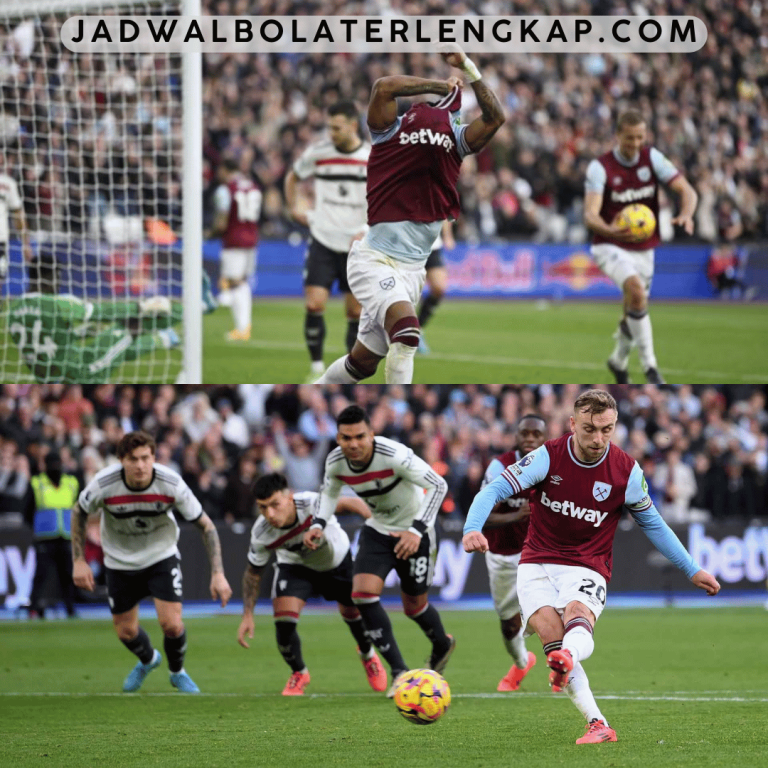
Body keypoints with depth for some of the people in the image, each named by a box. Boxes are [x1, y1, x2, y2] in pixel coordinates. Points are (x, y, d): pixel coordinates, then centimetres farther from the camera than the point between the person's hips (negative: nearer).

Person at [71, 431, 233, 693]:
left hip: (162, 556, -1)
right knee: (125, 632, 8)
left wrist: (218, 573, -20)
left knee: (171, 624, -14)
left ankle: (177, 672, 20)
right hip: (120, 561, 1)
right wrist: (79, 561, -8)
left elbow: (206, 525, -15)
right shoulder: (104, 484, -27)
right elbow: (79, 513, -5)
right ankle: (148, 659, 46)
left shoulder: (171, 484, -27)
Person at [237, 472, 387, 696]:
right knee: (283, 617, -19)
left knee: (354, 613, 13)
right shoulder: (261, 534, -31)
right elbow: (253, 572, -13)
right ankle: (299, 674, 11)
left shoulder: (313, 504, -43)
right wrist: (247, 615, -15)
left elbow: (349, 503, -26)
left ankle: (367, 654, 50)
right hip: (296, 566, 0)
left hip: (337, 560, 0)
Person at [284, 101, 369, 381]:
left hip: (357, 248, 0)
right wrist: (295, 207, 9)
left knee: (356, 311, 2)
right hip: (323, 241, 0)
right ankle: (317, 367, -2)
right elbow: (293, 177, 19)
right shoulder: (317, 153, -2)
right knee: (314, 304, -13)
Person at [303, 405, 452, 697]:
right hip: (377, 530, 4)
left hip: (412, 532, -4)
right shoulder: (335, 462, -15)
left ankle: (442, 645, 44)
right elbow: (329, 491, 8)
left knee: (414, 605, 7)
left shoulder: (394, 456, -33)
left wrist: (417, 530, -36)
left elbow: (438, 485, -27)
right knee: (363, 593, -17)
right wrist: (318, 524, -10)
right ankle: (399, 672, -9)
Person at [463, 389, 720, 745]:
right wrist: (472, 528, -31)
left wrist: (693, 571, 14)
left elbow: (653, 524, 12)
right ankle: (598, 725, -27)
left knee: (577, 614, -35)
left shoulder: (627, 471, -3)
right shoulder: (548, 456, -7)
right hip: (537, 563, 1)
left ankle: (565, 660, -70)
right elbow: (494, 490, -11)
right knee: (550, 631, -26)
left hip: (587, 567, -1)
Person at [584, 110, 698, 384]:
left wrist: (686, 214, -35)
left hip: (644, 249, 4)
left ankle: (618, 361, 42)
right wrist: (609, 230, -50)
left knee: (633, 314, 12)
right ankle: (649, 367, -27)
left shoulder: (652, 158, -5)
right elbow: (590, 215, -27)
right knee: (636, 290, -30)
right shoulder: (600, 167, -16)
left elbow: (687, 190, -11)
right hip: (611, 248, -4)